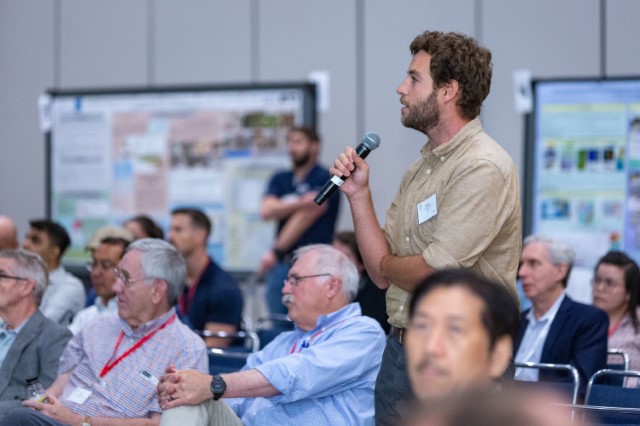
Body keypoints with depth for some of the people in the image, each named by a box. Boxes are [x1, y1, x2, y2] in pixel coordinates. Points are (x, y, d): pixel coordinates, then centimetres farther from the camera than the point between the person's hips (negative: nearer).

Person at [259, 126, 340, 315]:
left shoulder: (325, 179, -2)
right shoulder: (280, 180, 16)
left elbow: (305, 218, -10)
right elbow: (267, 211, -1)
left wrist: (276, 252, -10)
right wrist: (299, 203, -16)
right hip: (281, 264, 6)